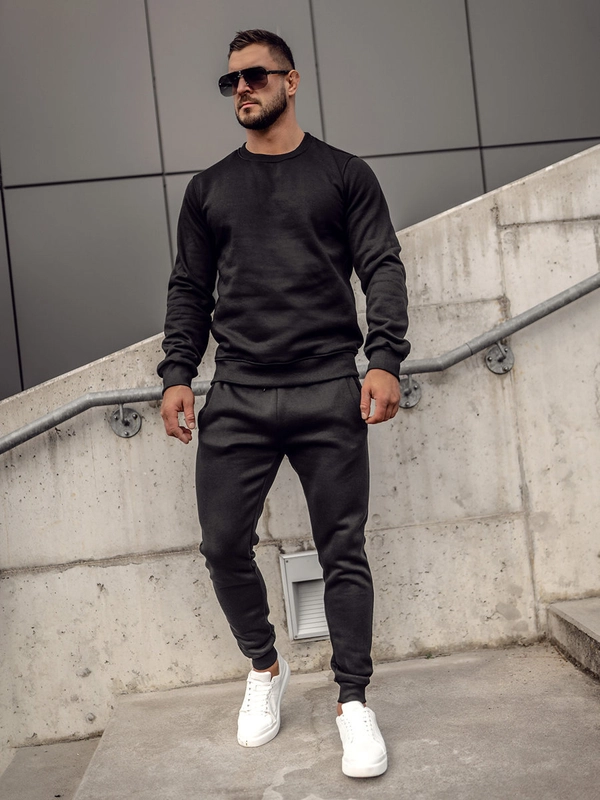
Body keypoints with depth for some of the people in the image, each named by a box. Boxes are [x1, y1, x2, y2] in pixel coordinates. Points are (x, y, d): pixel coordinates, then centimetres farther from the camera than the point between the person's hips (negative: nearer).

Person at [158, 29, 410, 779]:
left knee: (343, 550, 0)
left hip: (329, 393, -2)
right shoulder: (208, 188, 17)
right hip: (236, 399, 3)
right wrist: (176, 372, 3)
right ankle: (265, 668, 27)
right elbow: (188, 288, 15)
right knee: (223, 545, 2)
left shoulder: (344, 174, 10)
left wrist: (384, 359, -11)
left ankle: (353, 702, 14)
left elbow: (383, 268, 3)